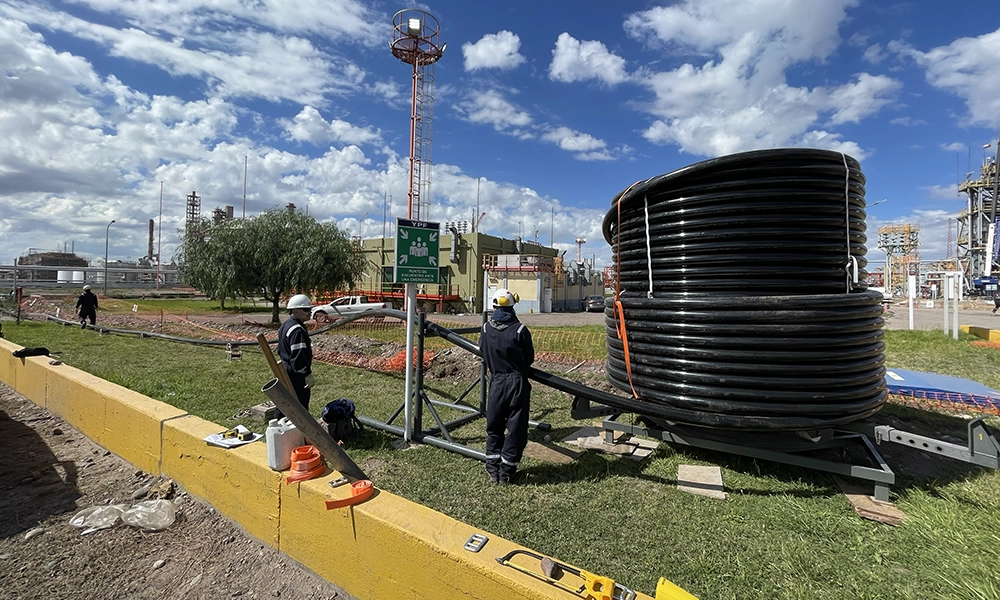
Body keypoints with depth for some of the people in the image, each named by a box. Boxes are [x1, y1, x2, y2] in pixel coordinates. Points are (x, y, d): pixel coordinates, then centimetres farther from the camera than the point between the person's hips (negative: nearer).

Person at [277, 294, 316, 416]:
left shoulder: (285, 325, 11)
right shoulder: (297, 330, -23)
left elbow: (280, 350, 20)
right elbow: (298, 356, -27)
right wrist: (308, 374, -25)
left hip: (285, 372, 11)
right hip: (296, 375, -10)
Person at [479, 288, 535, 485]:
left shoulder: (486, 329, -4)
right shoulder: (520, 330, -12)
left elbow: (483, 355, 5)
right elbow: (529, 358, -3)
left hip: (496, 382, 2)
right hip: (518, 382, -2)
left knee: (494, 426, 17)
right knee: (516, 428, 9)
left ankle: (493, 469, 22)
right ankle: (506, 472, 15)